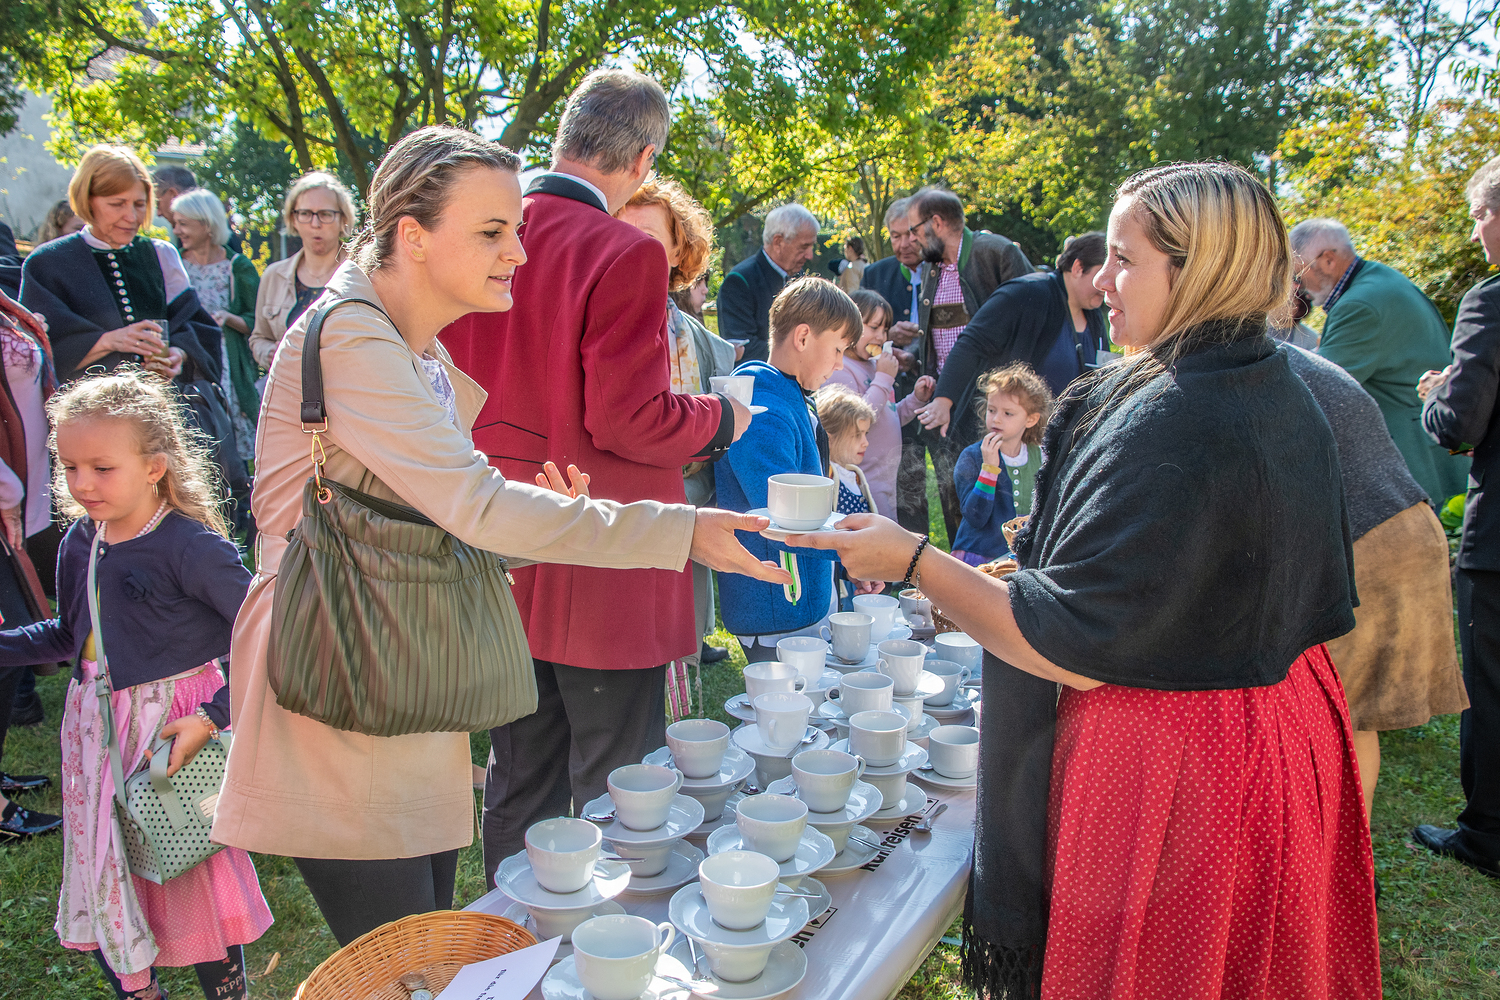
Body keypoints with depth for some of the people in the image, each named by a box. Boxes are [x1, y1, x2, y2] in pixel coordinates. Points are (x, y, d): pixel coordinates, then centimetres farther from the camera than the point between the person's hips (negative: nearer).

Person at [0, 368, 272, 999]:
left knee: (193, 876, 5)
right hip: (95, 725, 7)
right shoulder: (80, 541, 2)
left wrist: (212, 718, -23)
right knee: (100, 876, 19)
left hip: (174, 723, -7)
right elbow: (70, 635, 17)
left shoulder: (189, 546, -20)